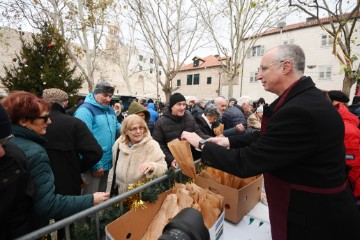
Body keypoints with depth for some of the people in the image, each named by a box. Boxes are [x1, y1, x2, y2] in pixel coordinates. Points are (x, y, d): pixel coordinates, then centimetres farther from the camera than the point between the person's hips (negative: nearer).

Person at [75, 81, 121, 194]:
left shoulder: (110, 110, 10)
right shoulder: (85, 110, -16)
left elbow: (117, 128, 22)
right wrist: (96, 165, -20)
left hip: (107, 163, 8)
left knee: (101, 196, 23)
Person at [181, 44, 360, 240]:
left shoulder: (299, 110, -33)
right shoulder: (305, 97, 0)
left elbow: (246, 163, -30)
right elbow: (267, 136, 7)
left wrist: (203, 145, -18)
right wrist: (229, 141, -1)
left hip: (315, 217, -8)